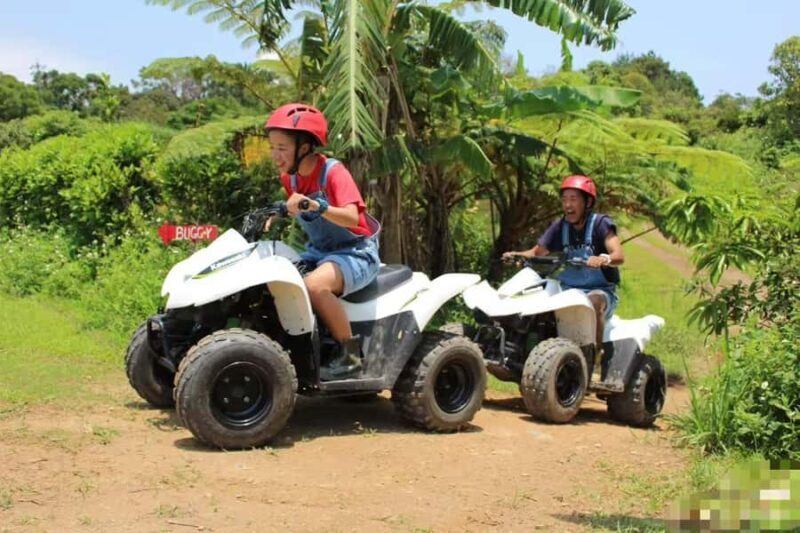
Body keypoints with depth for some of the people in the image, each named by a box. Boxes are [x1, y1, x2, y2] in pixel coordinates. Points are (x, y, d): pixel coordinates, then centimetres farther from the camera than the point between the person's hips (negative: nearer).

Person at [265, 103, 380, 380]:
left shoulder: (332, 171, -18)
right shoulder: (290, 177, 4)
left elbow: (352, 217, -33)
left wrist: (316, 206, -47)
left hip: (355, 251, -8)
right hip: (317, 251, 8)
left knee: (314, 285, -35)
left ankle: (350, 353, -20)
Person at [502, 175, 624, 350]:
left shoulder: (600, 223, -7)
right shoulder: (559, 227, 8)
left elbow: (618, 256, -22)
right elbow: (537, 252, 8)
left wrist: (603, 259, -46)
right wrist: (517, 255, -15)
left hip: (600, 290, -4)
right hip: (568, 290, 5)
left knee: (594, 301, -38)